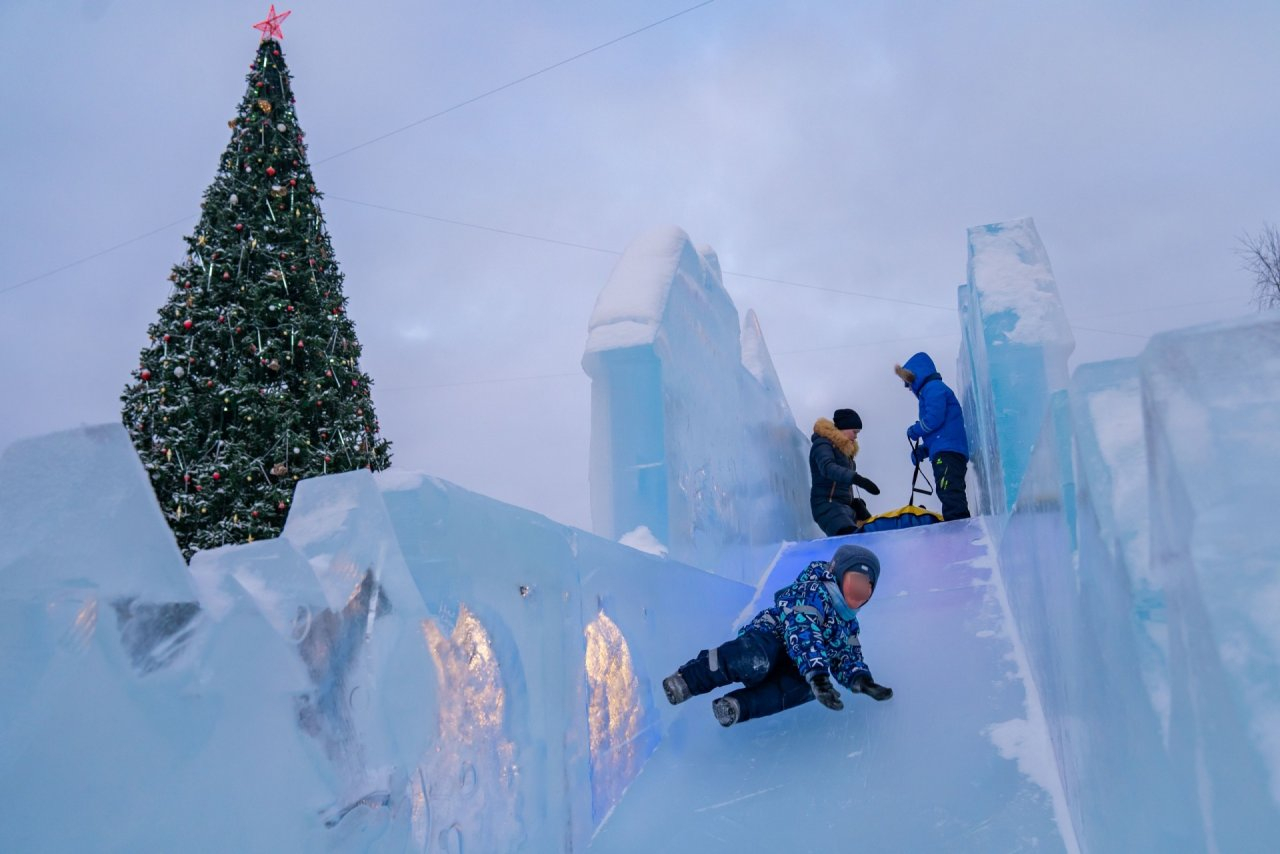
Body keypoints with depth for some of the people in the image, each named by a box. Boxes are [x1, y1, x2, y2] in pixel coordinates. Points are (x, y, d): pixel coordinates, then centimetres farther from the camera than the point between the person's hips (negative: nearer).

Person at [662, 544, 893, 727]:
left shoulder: (848, 624, 19)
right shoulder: (813, 592, -10)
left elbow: (848, 660, 16)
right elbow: (802, 633, -25)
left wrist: (862, 680, -9)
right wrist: (818, 675, -38)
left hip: (787, 668, 8)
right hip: (767, 638, -8)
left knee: (804, 686, -28)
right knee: (759, 660, -43)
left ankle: (738, 706, -33)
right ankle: (686, 681, -30)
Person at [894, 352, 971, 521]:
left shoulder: (933, 388, -2)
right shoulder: (931, 390, 29)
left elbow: (934, 419, -16)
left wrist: (914, 431, 2)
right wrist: (923, 449, 14)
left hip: (947, 452, -11)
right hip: (945, 452, 11)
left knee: (950, 495, -20)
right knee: (952, 497, 10)